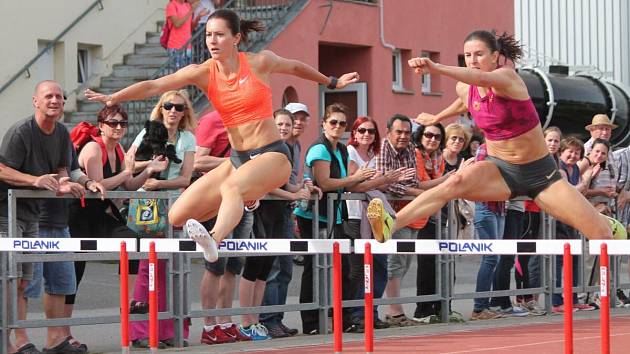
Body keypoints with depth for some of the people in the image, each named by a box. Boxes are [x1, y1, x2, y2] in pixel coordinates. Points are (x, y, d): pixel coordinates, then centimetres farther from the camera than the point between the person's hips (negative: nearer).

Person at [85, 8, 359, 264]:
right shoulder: (203, 73, -1)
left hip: (273, 155, -5)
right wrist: (113, 98, -25)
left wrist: (332, 82, 30)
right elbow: (154, 86, -12)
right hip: (238, 159, 5)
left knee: (231, 186, -38)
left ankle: (214, 240, -66)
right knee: (178, 217, -2)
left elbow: (295, 67, 16)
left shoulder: (260, 62, -5)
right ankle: (236, 204, 25)